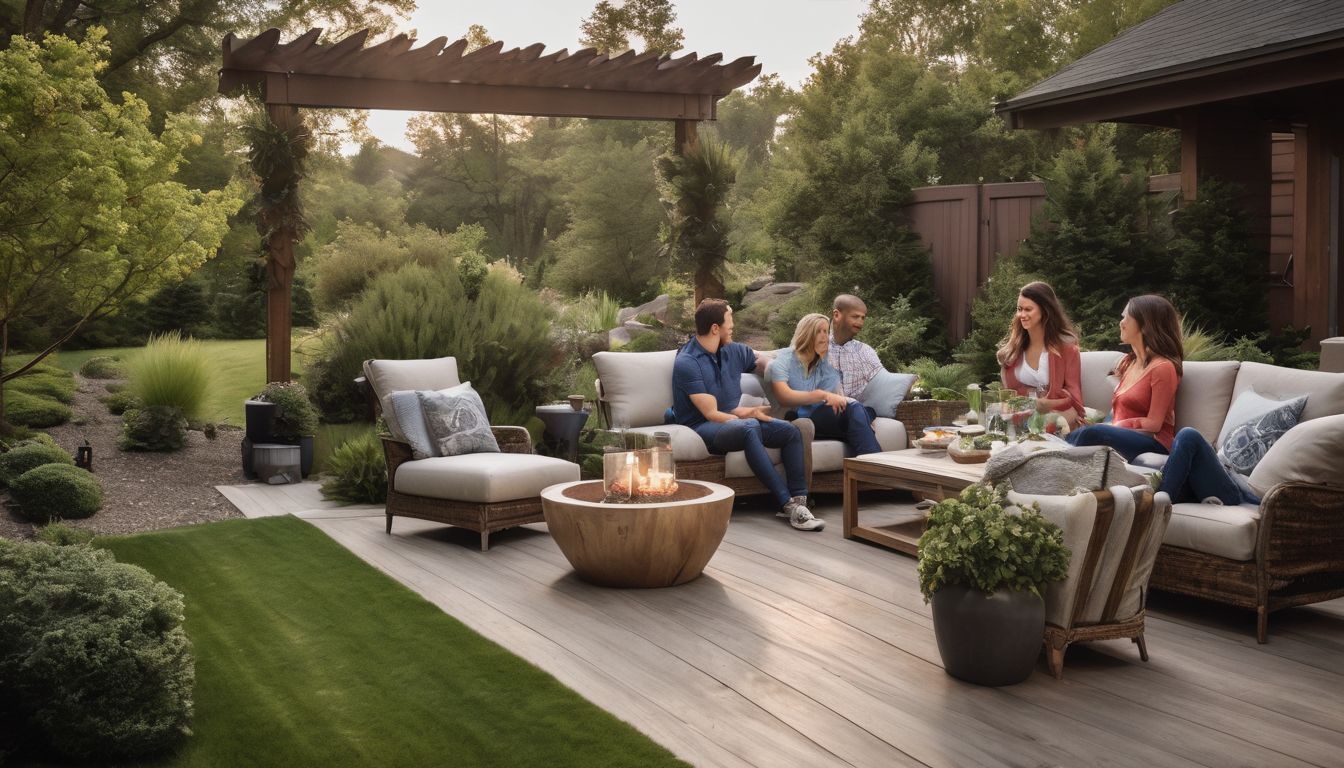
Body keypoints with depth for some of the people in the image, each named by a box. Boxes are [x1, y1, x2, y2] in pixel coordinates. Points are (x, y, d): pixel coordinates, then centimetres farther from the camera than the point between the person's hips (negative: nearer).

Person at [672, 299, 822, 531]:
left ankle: (798, 501, -24)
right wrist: (749, 414, -9)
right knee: (750, 428, -37)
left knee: (791, 431, -14)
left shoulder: (733, 351, 8)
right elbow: (712, 414, -16)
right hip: (702, 427, -8)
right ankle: (787, 503, -38)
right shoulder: (686, 363, -14)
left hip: (732, 420, 8)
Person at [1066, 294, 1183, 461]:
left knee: (1093, 433, -33)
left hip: (1153, 443, -7)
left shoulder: (1162, 367, -7)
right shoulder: (1128, 361, 20)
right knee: (1072, 437, -23)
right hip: (1122, 436, 7)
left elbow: (1153, 424, -11)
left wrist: (1110, 427, -13)